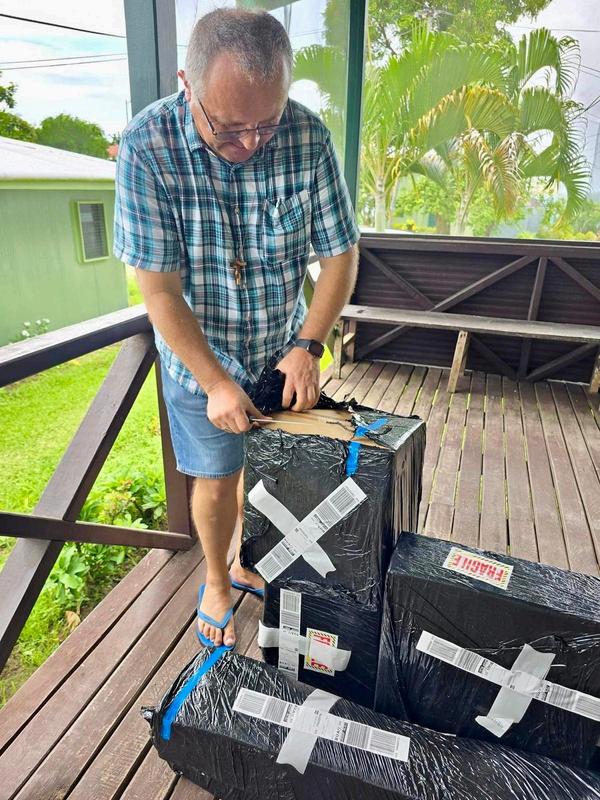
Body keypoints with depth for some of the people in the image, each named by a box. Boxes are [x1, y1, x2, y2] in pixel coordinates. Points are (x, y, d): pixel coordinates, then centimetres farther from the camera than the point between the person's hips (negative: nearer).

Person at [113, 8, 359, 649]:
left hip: (283, 350, 3)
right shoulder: (147, 146, -21)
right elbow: (159, 289, -20)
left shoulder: (308, 137, -15)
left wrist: (307, 345, -19)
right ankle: (216, 582, 40)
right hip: (198, 355, -2)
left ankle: (247, 562, 46)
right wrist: (215, 382, -22)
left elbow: (340, 254, -9)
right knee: (216, 478, 10)